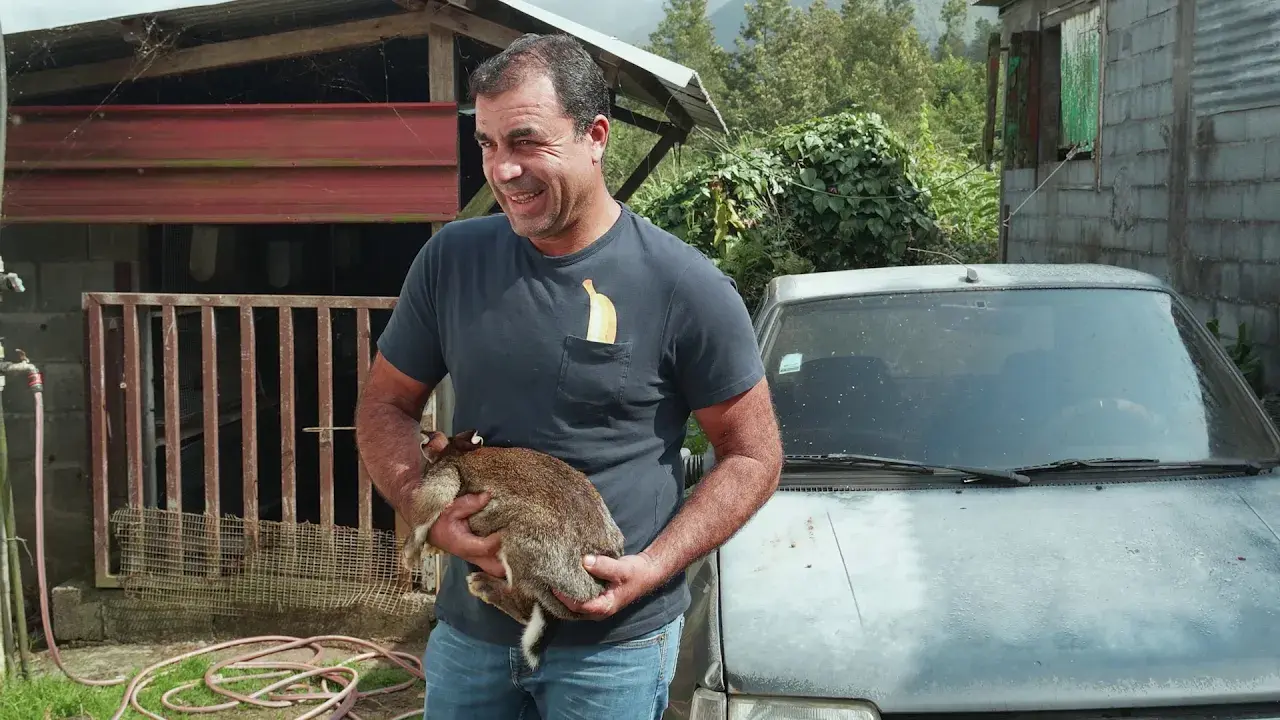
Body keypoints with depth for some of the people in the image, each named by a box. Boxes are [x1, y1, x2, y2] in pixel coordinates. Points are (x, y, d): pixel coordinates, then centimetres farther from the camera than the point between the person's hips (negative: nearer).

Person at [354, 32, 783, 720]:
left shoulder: (686, 287, -12)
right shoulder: (451, 258, -3)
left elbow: (753, 457, -5)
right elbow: (384, 406, 7)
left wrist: (652, 566, -17)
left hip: (615, 643, -3)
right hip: (468, 628, 4)